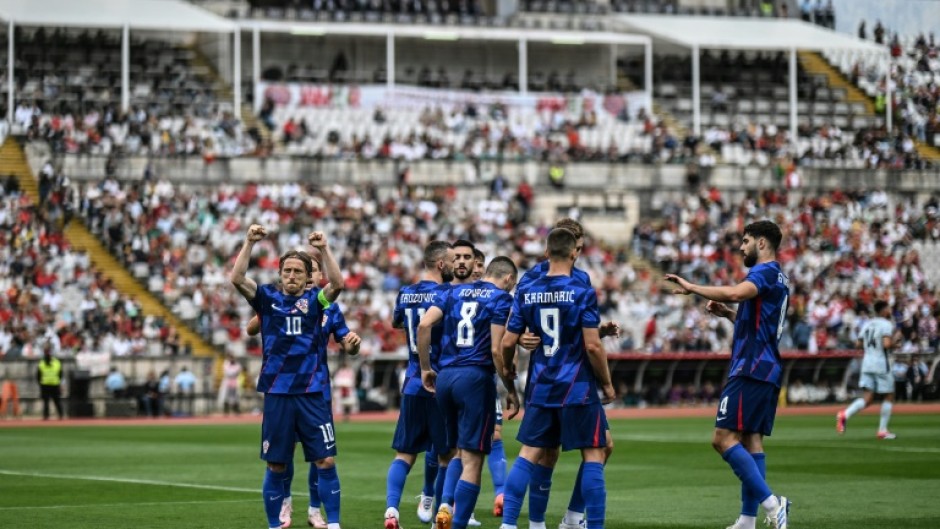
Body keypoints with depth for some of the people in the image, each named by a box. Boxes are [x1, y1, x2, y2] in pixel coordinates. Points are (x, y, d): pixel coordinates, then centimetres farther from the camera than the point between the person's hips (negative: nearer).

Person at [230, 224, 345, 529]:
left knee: (326, 461, -4)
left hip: (312, 393, 0)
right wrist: (249, 243, -16)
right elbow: (237, 279, -8)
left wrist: (324, 249, -19)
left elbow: (337, 283, -12)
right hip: (277, 393, 0)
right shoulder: (267, 298, 6)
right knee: (276, 466, 6)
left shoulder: (315, 300, 6)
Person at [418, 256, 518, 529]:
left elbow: (424, 325, 3)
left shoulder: (455, 292, 15)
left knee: (458, 451, 23)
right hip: (475, 377, -6)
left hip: (444, 377, 6)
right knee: (472, 461, -2)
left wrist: (425, 368, 11)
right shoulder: (501, 298, -1)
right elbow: (497, 348, -10)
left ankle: (445, 505, 4)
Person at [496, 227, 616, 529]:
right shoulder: (582, 292, -9)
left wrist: (510, 390, 16)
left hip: (540, 389, 4)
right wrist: (607, 384, 0)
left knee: (528, 455, 8)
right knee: (594, 455, 3)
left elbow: (507, 344, 5)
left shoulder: (526, 293, 4)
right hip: (578, 390, -4)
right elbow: (592, 346, -13)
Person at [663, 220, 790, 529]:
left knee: (724, 439, -14)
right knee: (751, 442, 8)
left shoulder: (765, 272, -10)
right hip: (768, 372, 10)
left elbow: (735, 293, -30)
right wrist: (727, 313, 17)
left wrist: (692, 288, -22)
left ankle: (771, 503, -20)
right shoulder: (778, 278, 21)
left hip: (751, 369, -10)